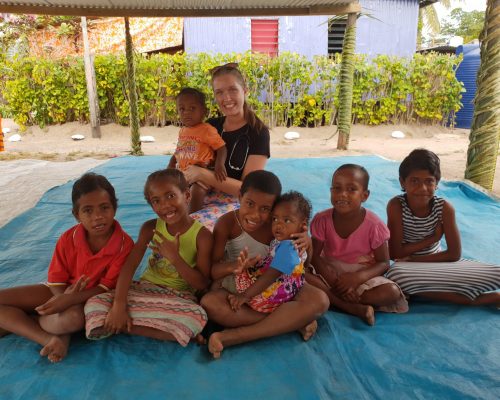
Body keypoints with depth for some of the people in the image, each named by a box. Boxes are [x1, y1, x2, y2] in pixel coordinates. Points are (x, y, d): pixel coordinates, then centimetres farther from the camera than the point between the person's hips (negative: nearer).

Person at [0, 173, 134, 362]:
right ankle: (50, 339, -19)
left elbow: (106, 288, -19)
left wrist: (69, 300, -32)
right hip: (64, 291, 5)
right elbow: (57, 282, -5)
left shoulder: (124, 244, -22)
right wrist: (64, 296, -27)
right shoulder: (68, 239, -12)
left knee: (73, 318, -40)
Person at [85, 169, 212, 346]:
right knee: (95, 304, -16)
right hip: (145, 288, 3)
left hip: (179, 297, -2)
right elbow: (129, 266, -11)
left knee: (197, 318, -36)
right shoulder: (150, 228, -4)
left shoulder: (202, 235, -12)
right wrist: (119, 305, -24)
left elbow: (202, 284, -13)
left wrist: (175, 258, -25)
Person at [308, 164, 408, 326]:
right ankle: (355, 308, -28)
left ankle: (332, 299, -19)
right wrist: (335, 282, -25)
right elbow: (315, 256, -9)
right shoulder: (322, 220, -12)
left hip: (362, 276, 0)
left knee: (392, 292, -28)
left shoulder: (374, 225, -15)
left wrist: (357, 278, -27)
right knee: (304, 278, -30)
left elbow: (383, 263, -9)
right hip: (330, 273, 0)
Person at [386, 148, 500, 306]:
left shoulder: (444, 208, -13)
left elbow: (454, 254, -11)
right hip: (410, 268, -1)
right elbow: (395, 253, -19)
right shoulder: (396, 205, -19)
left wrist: (413, 259, -17)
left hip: (438, 263, 1)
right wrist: (432, 238, -17)